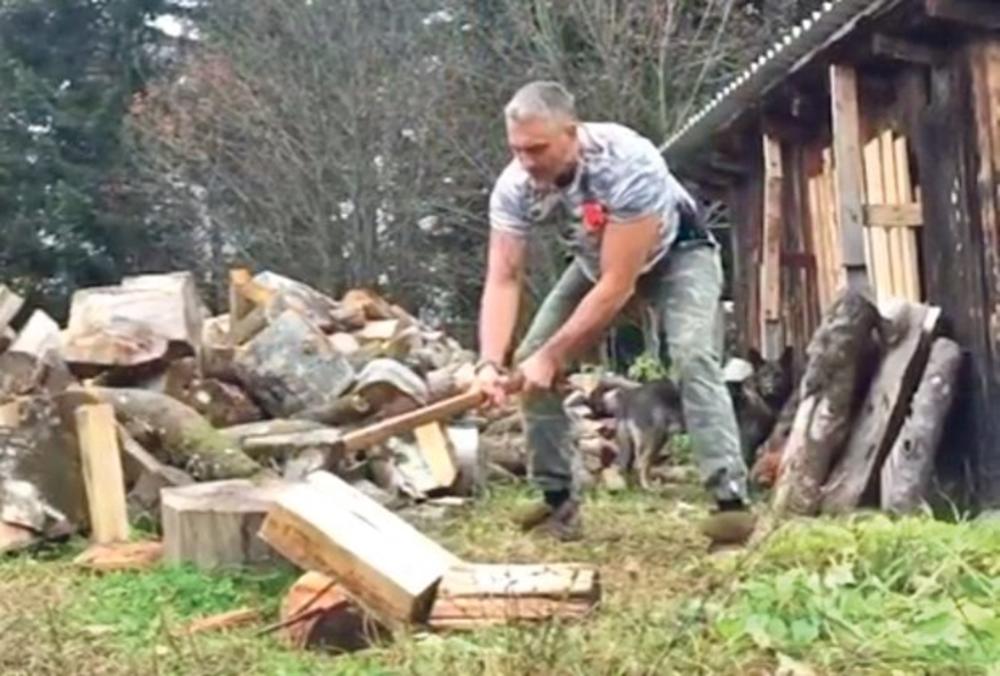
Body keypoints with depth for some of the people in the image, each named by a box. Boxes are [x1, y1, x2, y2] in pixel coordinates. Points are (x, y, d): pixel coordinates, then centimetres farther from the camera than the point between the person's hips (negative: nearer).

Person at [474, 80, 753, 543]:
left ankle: (731, 498, -26)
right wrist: (491, 362, -41)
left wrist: (553, 356, -38)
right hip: (598, 256, 5)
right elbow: (503, 279, -25)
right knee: (530, 359, -8)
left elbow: (617, 285, -39)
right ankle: (559, 498, 3)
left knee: (692, 355, -28)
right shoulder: (514, 185, -26)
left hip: (676, 252, -5)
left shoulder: (628, 165, -41)